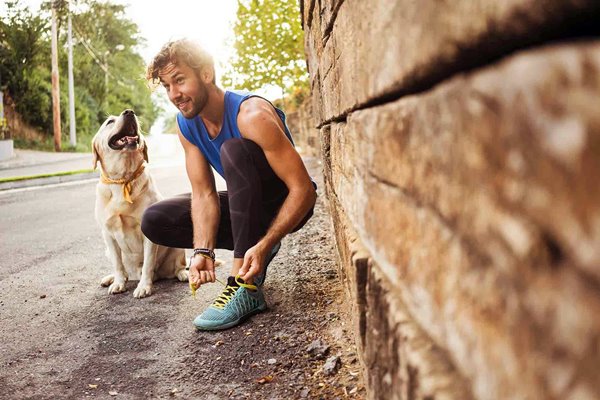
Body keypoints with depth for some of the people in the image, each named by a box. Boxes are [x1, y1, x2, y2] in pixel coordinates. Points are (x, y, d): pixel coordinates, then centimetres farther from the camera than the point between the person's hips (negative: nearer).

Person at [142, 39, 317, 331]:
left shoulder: (251, 115, -29)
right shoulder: (187, 125, -8)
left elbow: (304, 189, -30)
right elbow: (203, 194, -10)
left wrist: (263, 245, -39)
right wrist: (203, 251, -27)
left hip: (287, 205, -7)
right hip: (247, 205, 7)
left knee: (233, 150, -35)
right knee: (154, 221, -6)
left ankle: (246, 287, -35)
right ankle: (249, 245, 4)